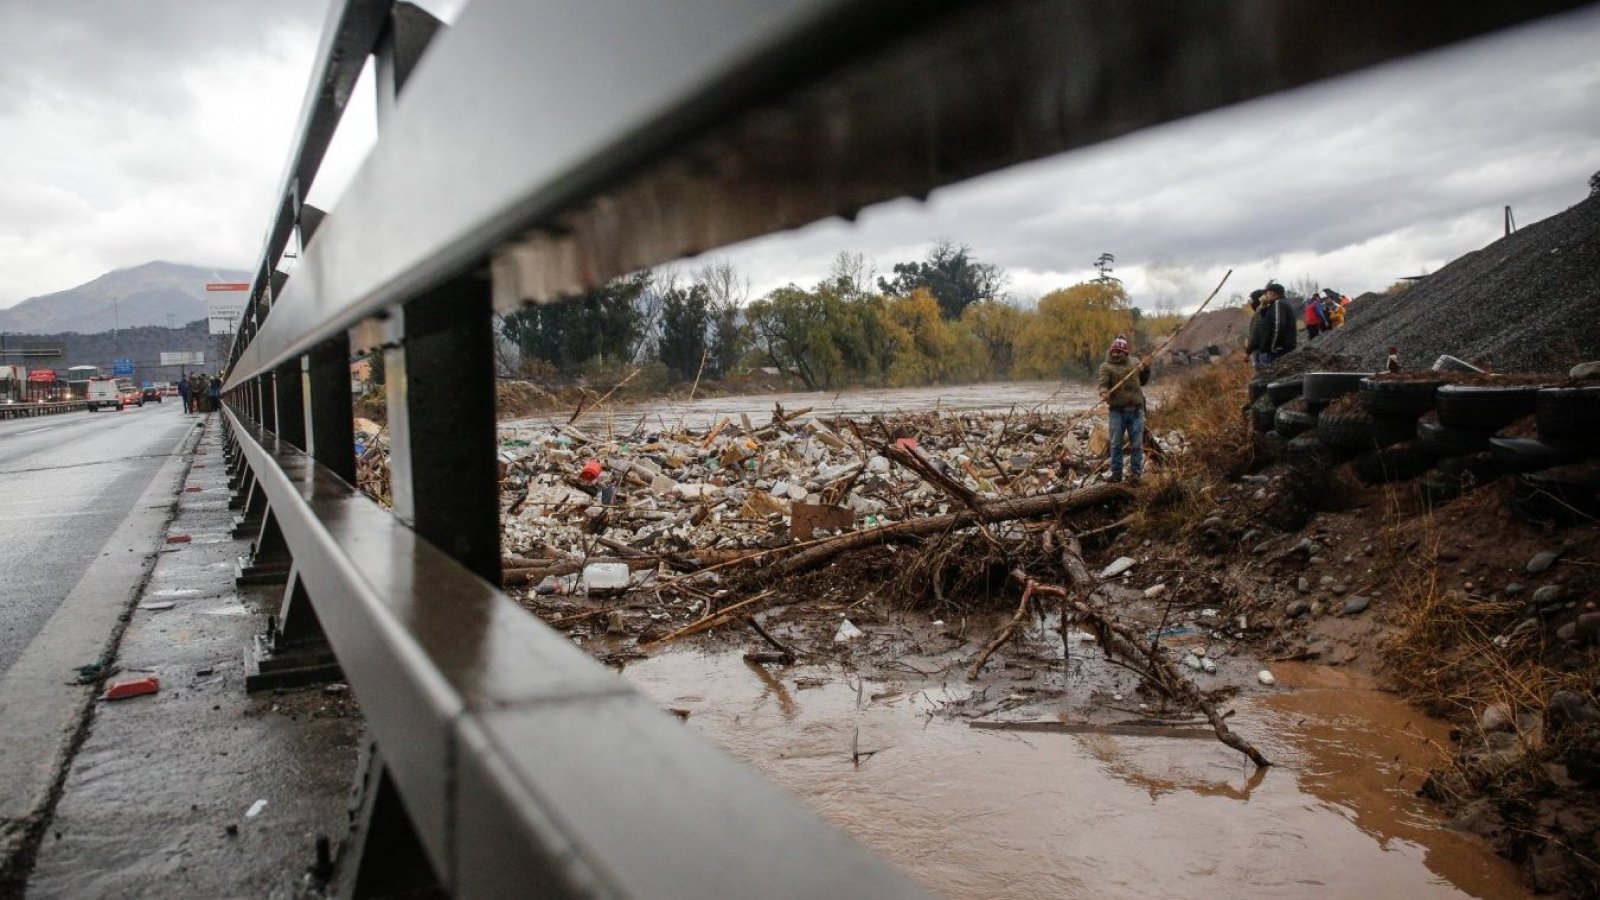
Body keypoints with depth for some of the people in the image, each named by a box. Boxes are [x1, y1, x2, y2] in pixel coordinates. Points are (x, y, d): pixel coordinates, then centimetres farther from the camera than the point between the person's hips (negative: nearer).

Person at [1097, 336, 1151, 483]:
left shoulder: (1134, 364, 13)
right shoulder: (1106, 366, 1)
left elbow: (1142, 382, 24)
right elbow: (1103, 383, -14)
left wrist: (1146, 370, 6)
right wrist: (1104, 392, -35)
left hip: (1136, 410, 2)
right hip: (1117, 411, -2)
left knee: (1136, 444, 3)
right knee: (1116, 444, 2)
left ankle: (1135, 472, 11)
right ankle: (1116, 472, 10)